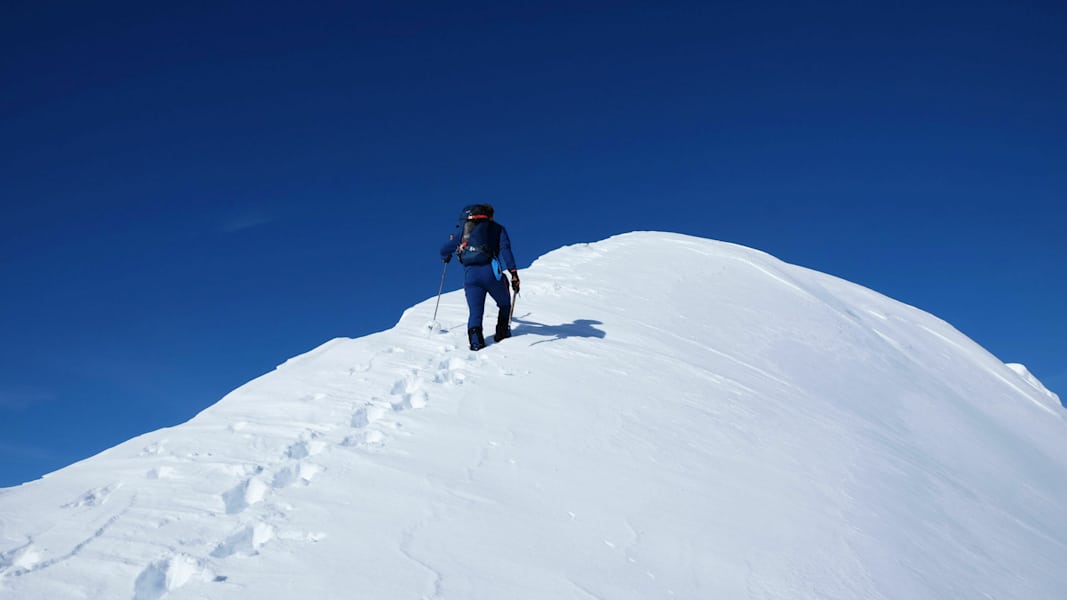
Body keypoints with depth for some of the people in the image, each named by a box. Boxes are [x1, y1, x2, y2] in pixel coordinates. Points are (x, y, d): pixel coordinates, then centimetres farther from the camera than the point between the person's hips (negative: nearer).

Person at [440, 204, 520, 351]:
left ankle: (475, 340, -16)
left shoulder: (464, 230, 25)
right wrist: (513, 272, -9)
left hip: (470, 274, 2)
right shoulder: (497, 228, 17)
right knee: (504, 305, 21)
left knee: (475, 311, 5)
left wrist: (446, 258, 52)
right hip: (490, 272, -2)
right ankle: (502, 334, 14)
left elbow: (445, 249, 28)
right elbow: (505, 249, -2)